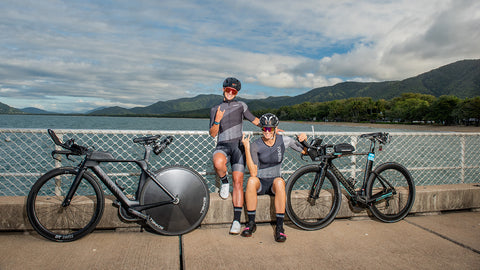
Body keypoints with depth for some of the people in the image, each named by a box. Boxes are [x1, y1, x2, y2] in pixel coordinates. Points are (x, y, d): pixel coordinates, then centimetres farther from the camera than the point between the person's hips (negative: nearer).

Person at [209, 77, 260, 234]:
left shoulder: (241, 105, 13)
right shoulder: (215, 109, 14)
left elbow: (255, 120, 22)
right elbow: (213, 134, 6)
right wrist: (217, 120, -11)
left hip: (238, 146, 0)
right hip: (222, 146, 0)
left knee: (238, 182, -9)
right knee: (218, 163, -37)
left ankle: (237, 220, -3)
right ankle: (224, 182, -2)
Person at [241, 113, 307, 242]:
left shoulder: (284, 140, -4)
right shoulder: (256, 145, -10)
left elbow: (305, 151, 9)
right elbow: (253, 173, -18)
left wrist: (304, 140, -13)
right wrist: (246, 148, -24)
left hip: (274, 183, 1)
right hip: (260, 183, 0)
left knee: (279, 182, -36)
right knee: (251, 180, -36)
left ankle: (279, 227, -27)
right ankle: (251, 223, -20)